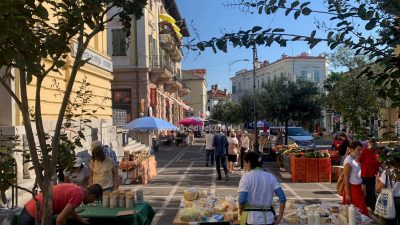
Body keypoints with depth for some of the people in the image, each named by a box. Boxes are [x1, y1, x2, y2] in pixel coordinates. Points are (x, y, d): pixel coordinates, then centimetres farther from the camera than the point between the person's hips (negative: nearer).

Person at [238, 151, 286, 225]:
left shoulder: (246, 177, -8)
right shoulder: (270, 177, 4)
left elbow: (242, 199, -18)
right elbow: (283, 198, -3)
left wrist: (241, 210, 1)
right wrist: (280, 217, 3)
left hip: (251, 219, -4)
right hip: (268, 218, 4)